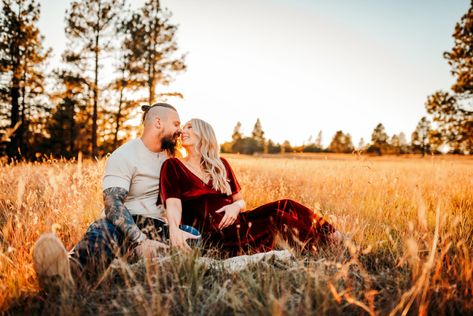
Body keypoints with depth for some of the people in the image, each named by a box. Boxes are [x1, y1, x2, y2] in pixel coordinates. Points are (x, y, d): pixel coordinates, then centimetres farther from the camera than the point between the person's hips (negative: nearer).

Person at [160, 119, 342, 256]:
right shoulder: (173, 166, 5)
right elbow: (173, 204, -11)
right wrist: (174, 229, -32)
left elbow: (240, 201, 17)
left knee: (285, 207, -18)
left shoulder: (220, 164, 16)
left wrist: (236, 206, -8)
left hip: (235, 222, 4)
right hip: (211, 235, -4)